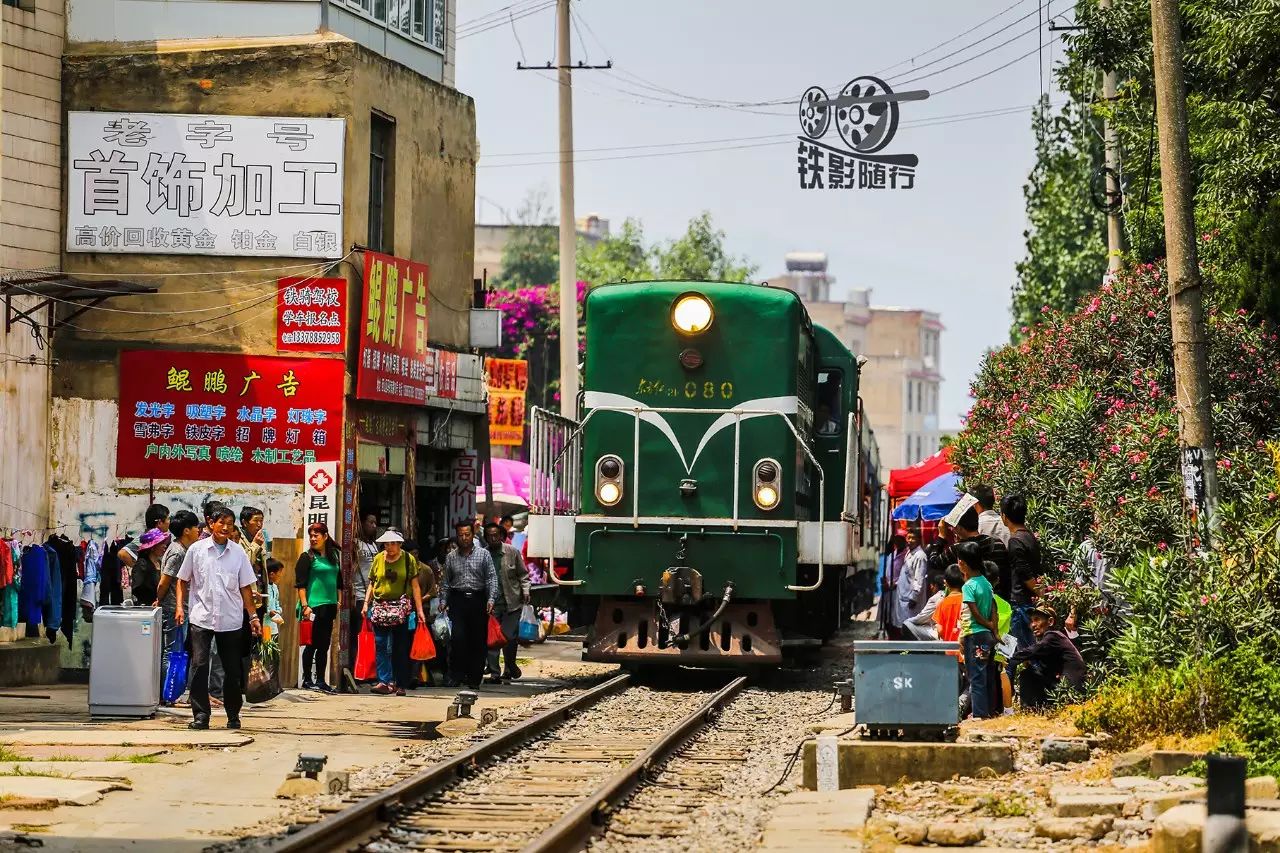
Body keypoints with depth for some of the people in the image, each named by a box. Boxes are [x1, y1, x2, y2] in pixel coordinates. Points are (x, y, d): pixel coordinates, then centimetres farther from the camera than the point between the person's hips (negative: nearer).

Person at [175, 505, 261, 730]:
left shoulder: (238, 553, 5)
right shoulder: (196, 550, 2)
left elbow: (245, 588, 9)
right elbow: (183, 580, 10)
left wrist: (253, 616, 4)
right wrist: (180, 606, -2)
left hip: (231, 619, 1)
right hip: (202, 617, -1)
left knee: (233, 669, 6)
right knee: (200, 665, -9)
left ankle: (233, 714, 18)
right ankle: (200, 714, -6)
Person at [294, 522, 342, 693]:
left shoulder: (334, 556, 13)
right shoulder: (307, 557, -3)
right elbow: (300, 584, -8)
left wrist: (338, 602, 16)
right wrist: (305, 606, -16)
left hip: (329, 606, 6)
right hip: (313, 606, -6)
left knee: (324, 645, 8)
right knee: (312, 644, -3)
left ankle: (320, 681, 12)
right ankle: (307, 680, 4)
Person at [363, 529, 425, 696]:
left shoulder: (408, 559, 4)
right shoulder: (378, 559, 11)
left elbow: (415, 586, 4)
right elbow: (371, 583, 16)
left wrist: (419, 610, 0)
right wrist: (366, 603, 4)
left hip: (401, 607, -2)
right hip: (380, 606, 2)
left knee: (400, 648, 0)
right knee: (381, 646, -6)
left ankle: (400, 684, 3)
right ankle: (385, 681, -8)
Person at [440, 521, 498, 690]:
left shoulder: (483, 555, 5)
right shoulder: (451, 558, 11)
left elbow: (492, 578, 0)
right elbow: (445, 582, 15)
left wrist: (491, 599, -11)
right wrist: (444, 602, 5)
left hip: (478, 600, 0)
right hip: (458, 600, 0)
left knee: (478, 641, 1)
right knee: (458, 638, -14)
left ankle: (474, 679, 9)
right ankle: (456, 676, -6)